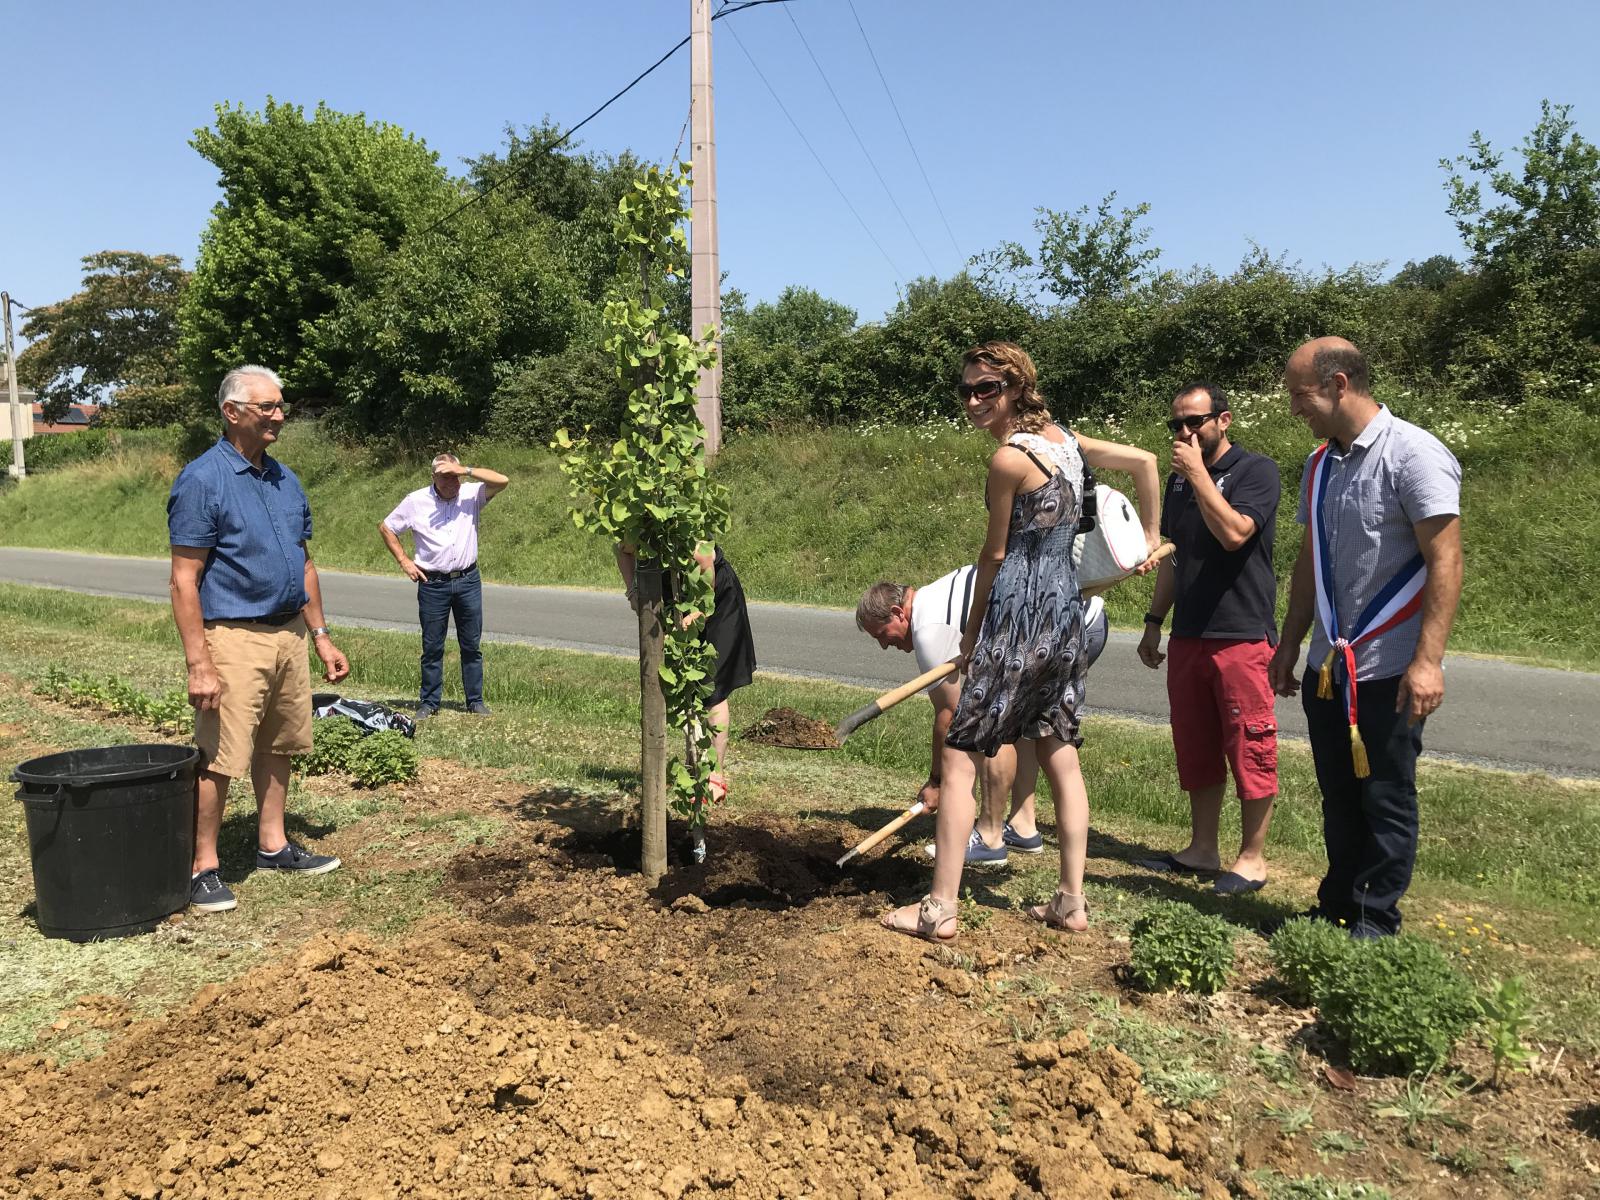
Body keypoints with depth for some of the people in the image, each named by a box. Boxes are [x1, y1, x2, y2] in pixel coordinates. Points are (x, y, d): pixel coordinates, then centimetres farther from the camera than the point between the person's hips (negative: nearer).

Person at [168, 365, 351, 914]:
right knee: (217, 759, -3)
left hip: (288, 636, 8)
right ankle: (203, 868, 10)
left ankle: (273, 845, 28)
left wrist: (321, 636, 15)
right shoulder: (202, 480, -11)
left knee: (277, 748, 16)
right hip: (233, 640, -7)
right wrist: (199, 664, -19)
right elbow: (184, 581, -14)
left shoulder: (285, 480, 11)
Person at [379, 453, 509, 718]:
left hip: (468, 580, 1)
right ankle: (429, 702, 18)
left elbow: (502, 481, -18)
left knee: (471, 645, 8)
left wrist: (465, 471, -24)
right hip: (433, 584, -1)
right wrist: (404, 561, 0)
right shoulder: (416, 501, -4)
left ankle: (475, 700, 18)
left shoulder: (471, 494, -3)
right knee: (432, 647, 7)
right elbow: (386, 527, 7)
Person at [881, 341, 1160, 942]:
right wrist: (1149, 540, 25)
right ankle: (1071, 902, 21)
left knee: (959, 759, -2)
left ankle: (939, 909, 2)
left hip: (1019, 621, -9)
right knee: (1061, 759, 14)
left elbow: (995, 553, -6)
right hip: (1066, 616, 9)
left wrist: (972, 632, 5)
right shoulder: (1063, 439, 9)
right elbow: (1145, 461, 17)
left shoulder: (1009, 458, -14)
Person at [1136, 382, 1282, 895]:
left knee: (1249, 748, -1)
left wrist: (1197, 472, -19)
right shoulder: (1179, 480, 15)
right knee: (1196, 749, 12)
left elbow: (1233, 532, -24)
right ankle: (1202, 850, 22)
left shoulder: (1255, 470, -6)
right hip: (1188, 636, 7)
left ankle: (1252, 858, 11)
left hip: (1242, 636, -7)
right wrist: (1154, 621, 17)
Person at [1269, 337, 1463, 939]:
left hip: (1388, 671, -7)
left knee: (1386, 800, 4)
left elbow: (1444, 563, -17)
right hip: (1327, 668, 7)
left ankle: (1377, 922, 17)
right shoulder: (1320, 464, 10)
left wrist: (1427, 660, -23)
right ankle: (1337, 907, 27)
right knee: (1339, 797, 14)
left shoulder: (1414, 454, -12)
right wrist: (1289, 645, 16)